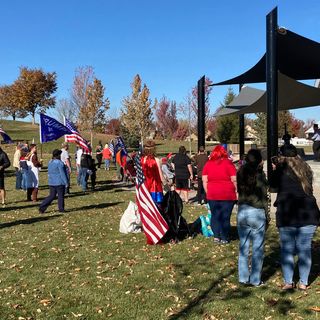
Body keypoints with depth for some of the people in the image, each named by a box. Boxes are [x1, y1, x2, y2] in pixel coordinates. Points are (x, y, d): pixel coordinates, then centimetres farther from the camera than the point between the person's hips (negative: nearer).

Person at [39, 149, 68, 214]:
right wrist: (66, 182, -9)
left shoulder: (50, 162, 9)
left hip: (51, 182, 7)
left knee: (52, 196, 12)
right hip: (59, 182, -7)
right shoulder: (59, 163, -14)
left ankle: (42, 208, 3)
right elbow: (62, 174, -15)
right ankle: (61, 209, 14)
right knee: (61, 196, 6)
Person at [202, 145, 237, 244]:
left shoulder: (208, 164, 4)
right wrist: (237, 191, 3)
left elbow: (204, 181, 4)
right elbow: (234, 180, -8)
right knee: (225, 217, 6)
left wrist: (208, 193, 13)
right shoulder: (228, 163, -6)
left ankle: (216, 236, 9)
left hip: (212, 195, 2)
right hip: (227, 195, -2)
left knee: (215, 215, 13)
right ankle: (224, 238, 11)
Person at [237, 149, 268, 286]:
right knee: (258, 248, 6)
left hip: (242, 212, 5)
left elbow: (239, 192, 9)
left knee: (243, 247, 13)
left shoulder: (241, 173, 4)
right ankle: (255, 280, 12)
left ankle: (243, 277, 20)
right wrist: (266, 216, 2)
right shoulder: (260, 175, -11)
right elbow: (263, 198, -8)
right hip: (257, 213, -5)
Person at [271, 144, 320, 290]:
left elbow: (273, 184, 11)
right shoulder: (305, 168, 10)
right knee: (305, 249, 8)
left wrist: (275, 170, 27)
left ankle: (288, 282, 10)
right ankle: (303, 283, 14)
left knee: (287, 249, 6)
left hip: (287, 214, -3)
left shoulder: (282, 168, -2)